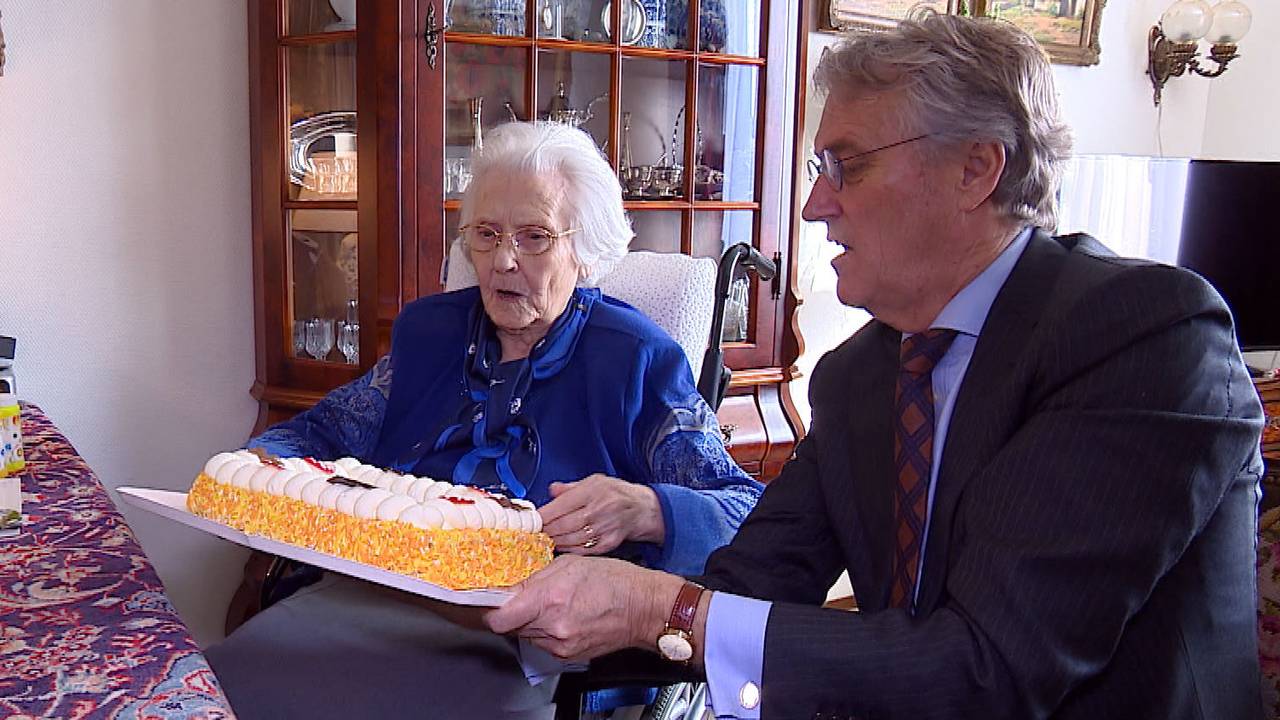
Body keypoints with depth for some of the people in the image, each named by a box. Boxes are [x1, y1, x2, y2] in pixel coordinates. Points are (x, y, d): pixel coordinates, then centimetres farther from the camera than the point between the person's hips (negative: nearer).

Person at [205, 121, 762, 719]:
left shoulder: (636, 357, 1)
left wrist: (643, 512, -28)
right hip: (375, 596, 5)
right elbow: (325, 431, 22)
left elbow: (748, 514, -7)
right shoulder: (429, 329, 18)